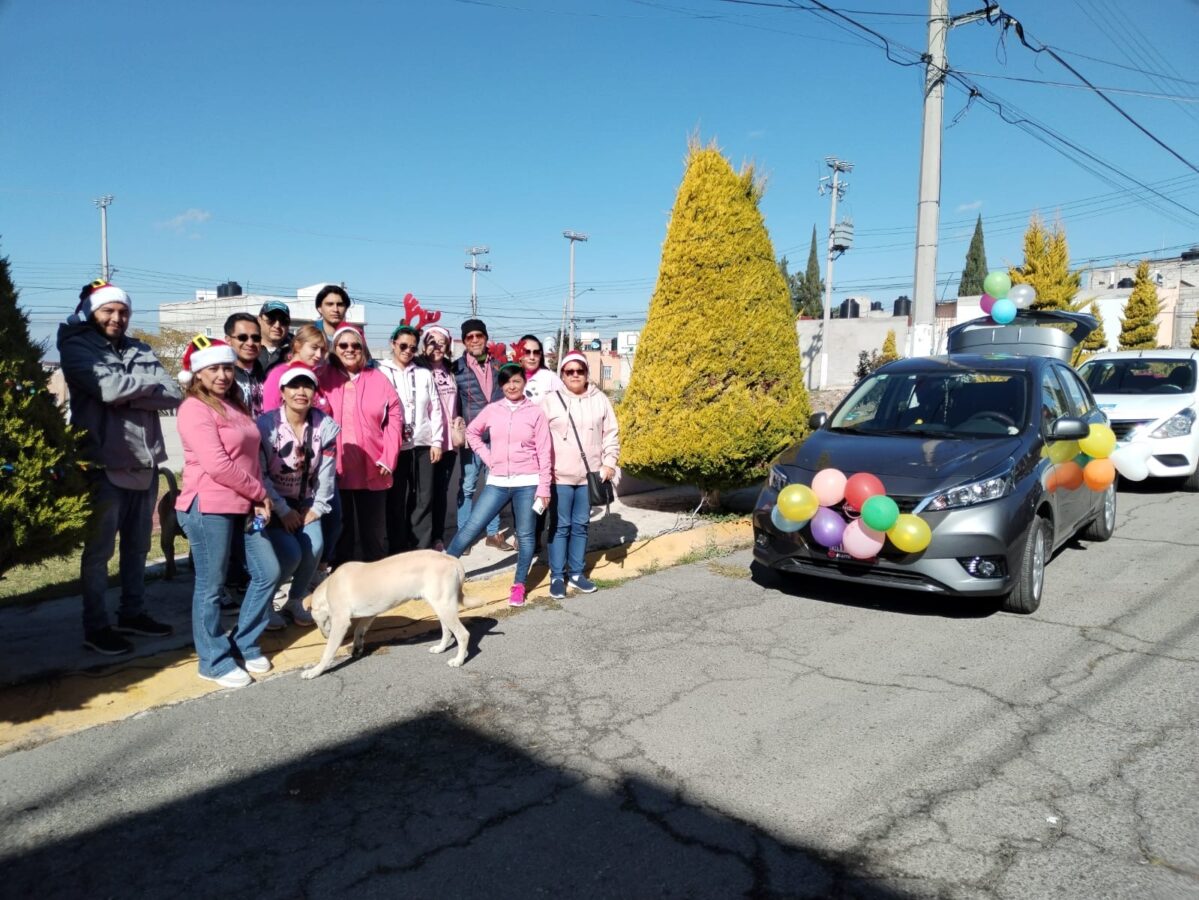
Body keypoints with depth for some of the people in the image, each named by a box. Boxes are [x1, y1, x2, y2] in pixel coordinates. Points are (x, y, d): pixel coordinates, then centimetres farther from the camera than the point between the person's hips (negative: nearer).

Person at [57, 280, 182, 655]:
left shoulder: (140, 351, 13)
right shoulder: (76, 347, -2)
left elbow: (174, 394, -1)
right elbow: (109, 387, -20)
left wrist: (128, 395, -14)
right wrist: (150, 381, -5)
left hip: (145, 462, 6)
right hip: (103, 465, -5)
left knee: (137, 546, 14)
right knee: (99, 550, 2)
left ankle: (132, 612, 27)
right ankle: (95, 627, 12)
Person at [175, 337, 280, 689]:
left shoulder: (235, 405, 15)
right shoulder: (195, 408, -11)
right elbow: (217, 465, -19)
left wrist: (259, 498, 1)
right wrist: (260, 493, -10)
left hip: (244, 506, 8)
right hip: (208, 508, -8)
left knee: (268, 572, 8)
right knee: (211, 586, 2)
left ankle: (244, 644, 24)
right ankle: (215, 661, 16)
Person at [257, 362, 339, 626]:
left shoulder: (326, 426, -5)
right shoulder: (266, 424, -16)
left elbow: (326, 472, -2)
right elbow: (258, 473, -17)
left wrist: (317, 508, -7)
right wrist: (282, 510, -16)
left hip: (304, 502, 4)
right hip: (272, 502, -4)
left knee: (314, 546, -19)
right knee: (291, 553, -21)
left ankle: (295, 601, 7)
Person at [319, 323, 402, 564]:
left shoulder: (378, 379, 7)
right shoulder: (323, 379, 6)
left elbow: (394, 418, 4)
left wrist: (388, 458, -5)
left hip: (372, 470, 1)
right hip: (335, 469, -1)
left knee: (375, 531, 8)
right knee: (340, 531, 6)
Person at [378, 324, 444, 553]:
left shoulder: (424, 374, 12)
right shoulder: (380, 372, 3)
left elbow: (435, 409, 10)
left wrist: (436, 440, 2)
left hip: (422, 445, 3)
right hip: (394, 446, -3)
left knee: (423, 500, 5)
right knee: (396, 501, 3)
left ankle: (422, 551, 13)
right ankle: (398, 553, 11)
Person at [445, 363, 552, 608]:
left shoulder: (535, 412, -3)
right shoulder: (492, 410, 4)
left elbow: (544, 453, -3)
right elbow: (472, 432, 19)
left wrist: (544, 488, -6)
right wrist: (487, 457, 7)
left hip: (527, 483, -2)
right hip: (498, 482, 2)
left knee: (525, 534, 5)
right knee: (471, 527, 0)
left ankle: (519, 585, 17)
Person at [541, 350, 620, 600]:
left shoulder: (600, 400, 5)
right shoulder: (550, 400, -3)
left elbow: (611, 434, 9)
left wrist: (609, 463, 0)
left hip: (590, 475, 3)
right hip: (559, 476, -3)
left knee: (580, 525, 12)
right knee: (560, 526, 3)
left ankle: (576, 573, 23)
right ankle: (557, 576, 12)